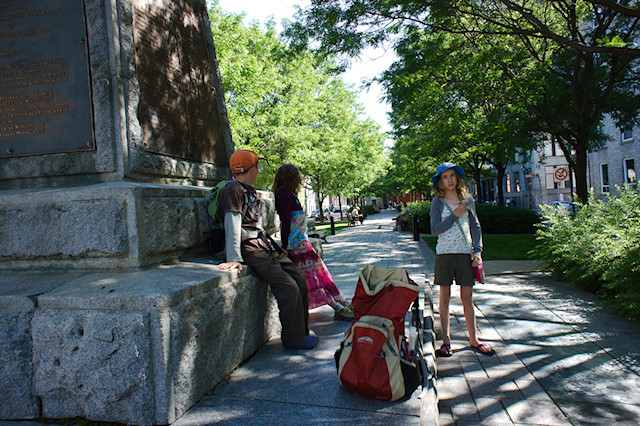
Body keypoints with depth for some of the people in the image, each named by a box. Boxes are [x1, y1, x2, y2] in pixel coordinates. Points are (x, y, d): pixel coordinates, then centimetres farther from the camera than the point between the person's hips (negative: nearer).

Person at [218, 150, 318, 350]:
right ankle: (294, 339, -1)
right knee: (289, 288, -16)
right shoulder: (233, 190, -10)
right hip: (250, 250, -10)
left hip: (264, 246, 10)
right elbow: (232, 225, -20)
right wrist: (234, 258, -27)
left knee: (300, 281, 5)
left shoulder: (250, 190, 20)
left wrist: (272, 245, 24)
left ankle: (302, 331, 19)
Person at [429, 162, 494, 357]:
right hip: (444, 253, -2)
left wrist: (477, 251, 0)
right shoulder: (438, 202, 1)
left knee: (467, 298, 7)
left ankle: (473, 339, 21)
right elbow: (435, 229, -8)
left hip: (465, 253, 2)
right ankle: (446, 340, 14)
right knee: (445, 298, 5)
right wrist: (455, 216, -13)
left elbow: (475, 227, 10)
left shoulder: (468, 200, 8)